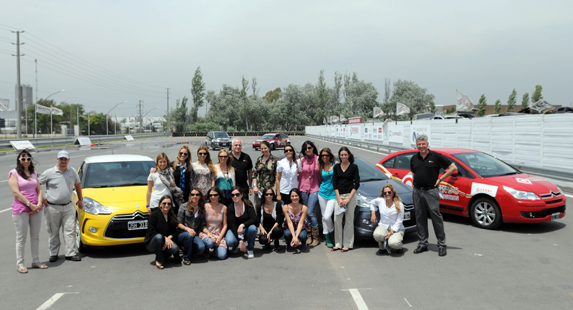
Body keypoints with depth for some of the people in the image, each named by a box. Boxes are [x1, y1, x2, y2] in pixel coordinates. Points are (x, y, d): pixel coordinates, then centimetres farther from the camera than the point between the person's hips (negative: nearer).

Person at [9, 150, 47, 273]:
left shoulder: (33, 173, 13)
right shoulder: (13, 173, -4)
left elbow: (39, 190, 11)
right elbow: (16, 192, -12)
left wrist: (39, 204, -5)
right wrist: (30, 204, -15)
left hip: (36, 209, 5)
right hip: (20, 209, -5)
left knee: (35, 236, 10)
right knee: (21, 238, 0)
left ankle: (36, 261, 19)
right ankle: (20, 264, 9)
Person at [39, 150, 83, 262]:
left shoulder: (72, 172, 8)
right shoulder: (49, 173, -3)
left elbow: (77, 186, 21)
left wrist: (80, 199, 17)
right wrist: (41, 198, -3)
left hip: (68, 206, 2)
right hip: (52, 207, -2)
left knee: (70, 230, -2)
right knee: (53, 232, 6)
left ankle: (71, 253, 2)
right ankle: (53, 254, 19)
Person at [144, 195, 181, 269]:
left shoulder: (172, 216, 6)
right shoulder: (154, 215, -8)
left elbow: (174, 231, 1)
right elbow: (152, 232, -15)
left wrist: (169, 238, -21)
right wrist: (165, 238, -25)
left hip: (167, 241, 3)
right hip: (151, 243, -3)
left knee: (174, 248, -30)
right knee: (158, 237, -38)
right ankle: (159, 260, -21)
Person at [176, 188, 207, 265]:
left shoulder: (202, 210, 10)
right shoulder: (184, 207, 0)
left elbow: (203, 225, 10)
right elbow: (178, 223, -5)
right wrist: (187, 229, -23)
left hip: (195, 235, 3)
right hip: (182, 234, -2)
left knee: (201, 248, -28)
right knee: (189, 235, -38)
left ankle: (186, 249, 7)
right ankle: (186, 258, -14)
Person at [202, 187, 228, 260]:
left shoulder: (223, 208, 2)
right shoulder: (205, 207, -3)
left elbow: (225, 225, 4)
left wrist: (219, 238, -8)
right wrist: (209, 233, -16)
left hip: (219, 234, 2)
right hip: (206, 233, -2)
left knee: (222, 256, -19)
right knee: (210, 242, -38)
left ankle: (215, 247, 17)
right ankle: (206, 249, 1)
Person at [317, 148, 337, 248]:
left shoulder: (335, 164, -2)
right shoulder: (321, 166, 8)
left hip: (333, 193, -4)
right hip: (322, 192, 4)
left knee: (327, 217, -13)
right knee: (324, 216, 8)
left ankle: (332, 232, 15)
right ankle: (327, 238, 20)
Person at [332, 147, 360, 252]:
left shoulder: (354, 167, -1)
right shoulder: (336, 167, 8)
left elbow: (357, 184, -4)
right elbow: (334, 183, 5)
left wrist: (348, 199, -10)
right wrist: (339, 198, -5)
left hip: (350, 195, -3)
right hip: (339, 196, 3)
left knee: (349, 220, 0)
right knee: (337, 220, 0)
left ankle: (347, 244, 8)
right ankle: (338, 243, 10)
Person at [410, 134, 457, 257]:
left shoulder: (436, 156, -4)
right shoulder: (414, 159, 10)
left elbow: (453, 167, -1)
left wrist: (440, 179, -4)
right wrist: (414, 192, 13)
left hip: (431, 191, -4)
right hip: (417, 191, 5)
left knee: (436, 218, -2)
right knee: (420, 218, 9)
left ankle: (442, 244, 8)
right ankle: (422, 244, 18)